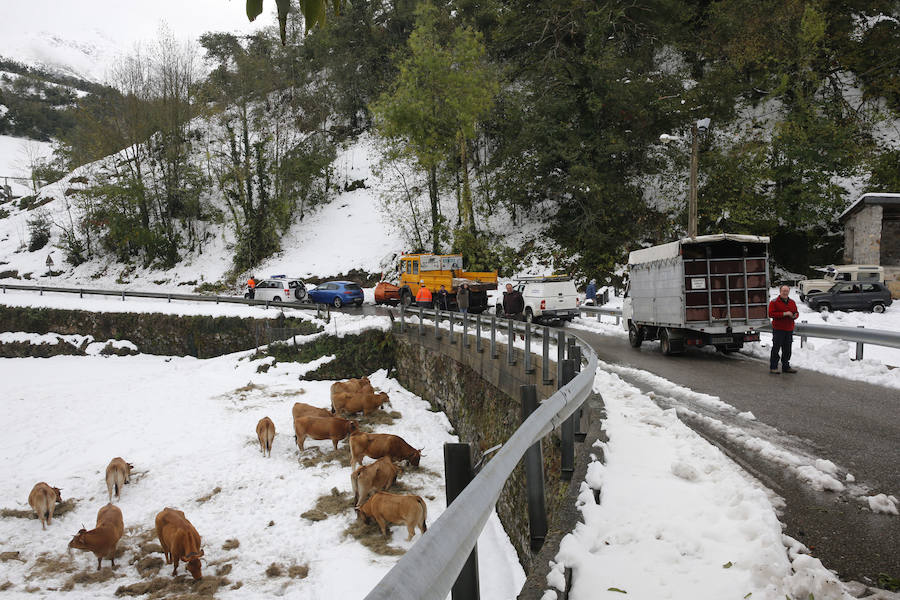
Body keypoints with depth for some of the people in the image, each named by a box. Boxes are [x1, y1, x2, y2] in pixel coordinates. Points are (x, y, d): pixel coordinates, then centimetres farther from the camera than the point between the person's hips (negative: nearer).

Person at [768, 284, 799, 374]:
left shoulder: (792, 302, 14)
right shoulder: (774, 302, -5)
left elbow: (796, 312, 22)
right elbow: (771, 314, -14)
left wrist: (795, 315, -4)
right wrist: (784, 314, -20)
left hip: (789, 330, 6)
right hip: (778, 329, -6)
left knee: (787, 349, 11)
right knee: (776, 348, -5)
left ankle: (786, 366, 21)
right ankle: (773, 367, 0)